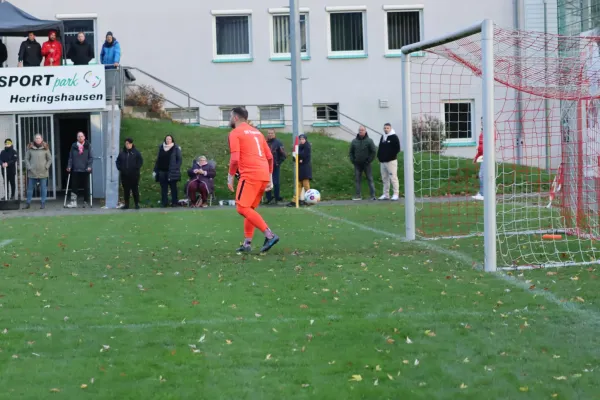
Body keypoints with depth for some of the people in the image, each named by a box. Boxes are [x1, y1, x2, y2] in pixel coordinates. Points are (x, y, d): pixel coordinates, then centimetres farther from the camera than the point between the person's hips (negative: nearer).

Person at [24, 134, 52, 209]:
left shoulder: (45, 148, 3)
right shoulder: (30, 148, 4)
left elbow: (50, 159, 6)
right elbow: (26, 159, 6)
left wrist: (46, 167, -4)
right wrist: (29, 167, -4)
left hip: (43, 173, -1)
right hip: (32, 172, 1)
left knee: (43, 188, 2)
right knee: (30, 188, 5)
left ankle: (43, 203, 8)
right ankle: (28, 203, 14)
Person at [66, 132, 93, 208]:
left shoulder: (88, 146, 2)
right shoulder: (74, 146, 7)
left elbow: (91, 157, -1)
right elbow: (70, 157, 7)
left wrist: (89, 166, -12)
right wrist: (69, 166, -2)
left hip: (85, 170, -1)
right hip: (75, 170, 1)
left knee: (86, 187, 5)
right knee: (74, 186, -2)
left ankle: (85, 201, 15)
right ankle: (73, 202, -1)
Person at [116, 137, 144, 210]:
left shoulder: (136, 152, -1)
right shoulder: (122, 153, 8)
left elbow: (140, 161, -2)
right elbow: (118, 161, 16)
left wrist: (136, 168, -10)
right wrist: (119, 168, 2)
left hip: (134, 175, -3)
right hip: (124, 175, 3)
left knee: (135, 189, -1)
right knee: (126, 190, 6)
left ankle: (137, 204, 5)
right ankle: (126, 204, 11)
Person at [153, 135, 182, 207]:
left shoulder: (176, 148, -1)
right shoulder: (161, 147, 11)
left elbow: (179, 159, -2)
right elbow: (158, 159, 13)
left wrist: (176, 169, -12)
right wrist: (155, 170, 9)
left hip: (171, 171, -4)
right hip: (162, 171, 4)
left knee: (173, 187, 3)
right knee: (163, 188, 5)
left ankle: (174, 202, 7)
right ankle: (164, 202, 8)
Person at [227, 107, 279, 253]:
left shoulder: (235, 133, -1)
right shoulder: (256, 132, 22)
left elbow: (235, 159, -12)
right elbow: (270, 157, 19)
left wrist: (230, 177, -1)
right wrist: (270, 178, 22)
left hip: (250, 175, -8)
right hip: (263, 175, 8)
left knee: (242, 208, -9)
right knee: (249, 209, 16)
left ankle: (269, 235, -19)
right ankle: (247, 243, 13)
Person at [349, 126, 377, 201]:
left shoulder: (369, 141, -3)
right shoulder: (354, 141, 7)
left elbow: (374, 151, -3)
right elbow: (351, 152, 15)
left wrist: (369, 160, -9)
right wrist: (352, 160, 2)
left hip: (366, 164, -3)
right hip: (357, 164, 3)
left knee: (370, 179, -4)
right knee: (357, 180, 3)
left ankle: (373, 195, -4)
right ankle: (358, 195, 8)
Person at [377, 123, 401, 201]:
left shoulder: (394, 137, -3)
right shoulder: (382, 137, 17)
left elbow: (397, 148, -9)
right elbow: (380, 149, 22)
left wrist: (391, 156, -14)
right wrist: (379, 157, 9)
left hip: (391, 161, -7)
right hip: (383, 161, 7)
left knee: (393, 178, -9)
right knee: (384, 178, 9)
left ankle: (396, 194, -9)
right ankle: (386, 194, 13)